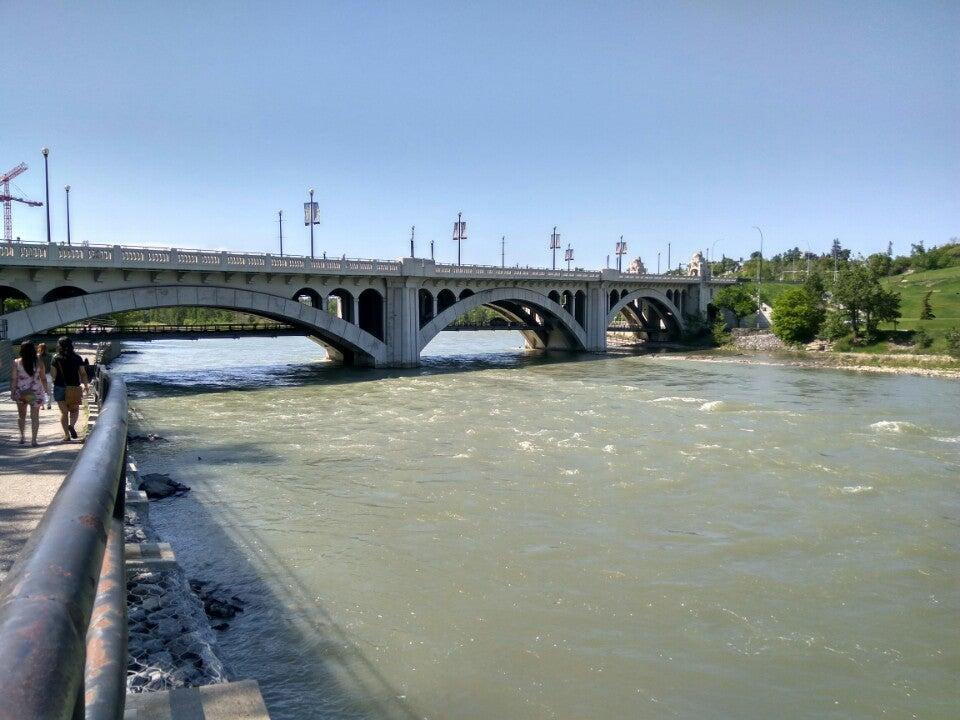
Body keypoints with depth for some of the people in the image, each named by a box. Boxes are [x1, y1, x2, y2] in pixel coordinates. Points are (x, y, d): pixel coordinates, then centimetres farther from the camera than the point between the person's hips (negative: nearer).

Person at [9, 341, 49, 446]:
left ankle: (22, 436, 11)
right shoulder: (39, 362, -4)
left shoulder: (17, 362, -5)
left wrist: (12, 392, 2)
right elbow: (43, 378, -1)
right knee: (35, 416, 5)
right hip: (36, 392, 0)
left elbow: (13, 379, -5)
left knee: (21, 415, 17)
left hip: (21, 392, 0)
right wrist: (45, 390, 9)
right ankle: (34, 440, 3)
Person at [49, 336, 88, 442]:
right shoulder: (77, 358, -1)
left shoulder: (56, 359, -4)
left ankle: (67, 435, 5)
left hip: (60, 388, -1)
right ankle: (71, 425, -13)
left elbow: (53, 375, -6)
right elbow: (83, 373, -1)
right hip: (74, 389, 1)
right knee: (75, 410, 15)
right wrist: (85, 385, 11)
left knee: (64, 412, 7)